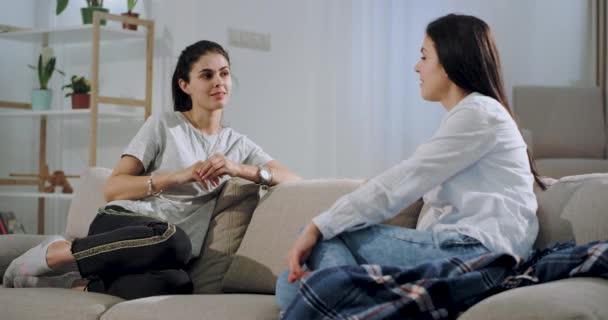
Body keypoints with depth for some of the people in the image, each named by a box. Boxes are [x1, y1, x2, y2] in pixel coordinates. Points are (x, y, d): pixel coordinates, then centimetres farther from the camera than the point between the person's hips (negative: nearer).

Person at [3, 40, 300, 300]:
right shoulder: (164, 124, 5)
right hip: (119, 227, -2)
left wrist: (238, 169, -10)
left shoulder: (239, 145, 18)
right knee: (173, 239, -40)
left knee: (176, 284, -38)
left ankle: (77, 284, -18)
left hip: (158, 256, 2)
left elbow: (294, 180, 6)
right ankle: (56, 251, -18)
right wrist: (178, 176, -15)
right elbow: (112, 189, -1)